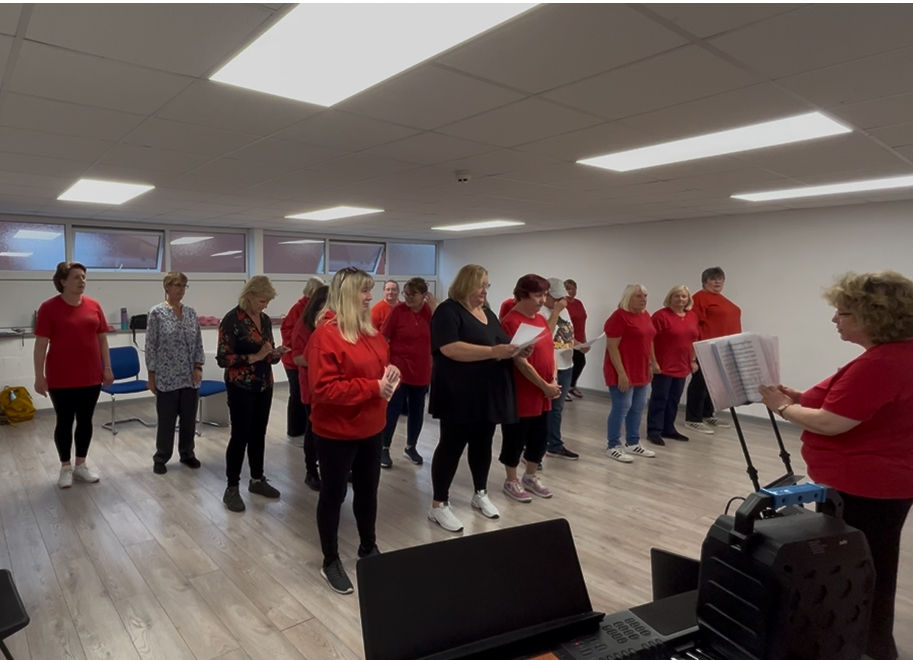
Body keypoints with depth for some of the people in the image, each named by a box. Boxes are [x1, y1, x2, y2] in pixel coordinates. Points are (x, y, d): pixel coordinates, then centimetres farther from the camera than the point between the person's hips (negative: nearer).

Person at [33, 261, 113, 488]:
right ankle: (65, 467, 20)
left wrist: (107, 368, 6)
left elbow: (102, 339, 8)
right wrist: (39, 376, -10)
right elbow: (41, 344, -8)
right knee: (64, 421, 7)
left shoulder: (94, 305, 3)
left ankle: (81, 465, 24)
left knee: (85, 420, 11)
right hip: (61, 378, -3)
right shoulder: (49, 307, -8)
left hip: (91, 376, 4)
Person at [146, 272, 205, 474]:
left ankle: (187, 454, 26)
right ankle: (161, 458, 20)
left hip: (190, 377, 4)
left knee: (189, 418, 11)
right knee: (166, 420, 4)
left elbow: (198, 343, 9)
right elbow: (150, 346, -7)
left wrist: (198, 367, -2)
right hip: (167, 377, -4)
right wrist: (151, 375, -8)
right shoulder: (157, 313, -8)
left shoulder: (191, 312, 6)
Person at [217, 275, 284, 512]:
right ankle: (232, 488, 11)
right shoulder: (232, 320, -13)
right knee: (240, 436, -1)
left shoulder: (265, 320, 7)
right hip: (241, 387, -6)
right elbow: (223, 358, -16)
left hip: (264, 386, 6)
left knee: (259, 434, 14)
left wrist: (275, 354, -5)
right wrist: (254, 357, -23)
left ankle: (257, 479, 27)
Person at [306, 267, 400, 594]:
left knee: (368, 489, 20)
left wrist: (391, 372, -6)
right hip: (337, 432, -7)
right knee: (333, 494, 10)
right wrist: (374, 387, -24)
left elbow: (384, 360, 19)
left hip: (370, 428, 8)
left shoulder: (370, 331, 5)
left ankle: (368, 547, 40)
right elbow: (325, 389, -25)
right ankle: (330, 561, 27)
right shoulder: (325, 335, -20)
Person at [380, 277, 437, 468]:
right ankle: (384, 449, 16)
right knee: (392, 411, 2)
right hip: (398, 369, -3)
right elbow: (384, 338, -6)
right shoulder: (398, 310, -9)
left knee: (417, 412, 13)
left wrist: (434, 307, -15)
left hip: (421, 371, 4)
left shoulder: (431, 310, 0)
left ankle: (411, 447, 29)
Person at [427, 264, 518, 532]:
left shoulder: (487, 312, 16)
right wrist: (493, 352, -27)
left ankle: (480, 494, 33)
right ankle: (438, 505, 10)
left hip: (490, 394, 8)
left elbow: (501, 344, 22)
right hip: (460, 396, -8)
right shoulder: (448, 311, -10)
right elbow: (450, 348, -24)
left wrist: (515, 350, -1)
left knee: (483, 444, 17)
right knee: (452, 446, -1)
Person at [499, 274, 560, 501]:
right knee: (515, 439, 7)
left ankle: (531, 477, 35)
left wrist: (553, 380, 3)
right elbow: (521, 363, -21)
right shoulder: (511, 322, -19)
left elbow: (549, 349, 16)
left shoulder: (541, 319, 9)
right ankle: (511, 482, 23)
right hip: (520, 394, -8)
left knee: (539, 437, 18)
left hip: (542, 394, 9)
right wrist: (545, 386, -15)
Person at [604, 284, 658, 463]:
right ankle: (613, 447, 4)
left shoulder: (645, 315, 11)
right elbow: (612, 347, -18)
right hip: (623, 372, -8)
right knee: (621, 407, -5)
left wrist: (653, 362, 18)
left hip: (641, 371, 9)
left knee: (638, 407, 12)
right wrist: (621, 373, -22)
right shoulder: (619, 317, -15)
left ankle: (633, 444, 23)